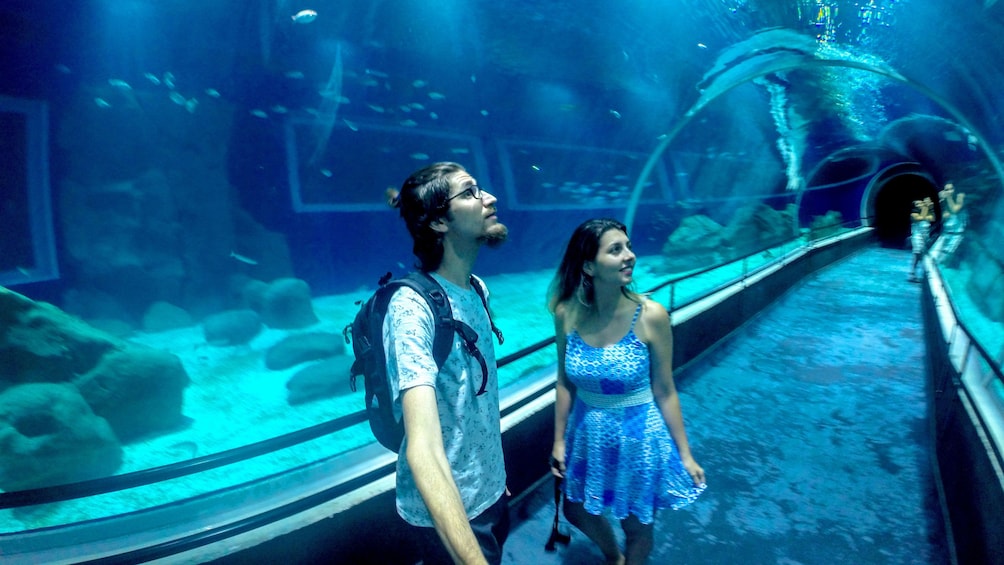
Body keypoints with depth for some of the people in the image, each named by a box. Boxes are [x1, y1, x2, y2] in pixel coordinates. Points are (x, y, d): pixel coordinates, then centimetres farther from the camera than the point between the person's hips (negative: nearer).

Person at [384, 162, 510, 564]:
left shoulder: (477, 289, -2)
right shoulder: (414, 306, -27)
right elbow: (423, 450, -37)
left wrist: (493, 472, 14)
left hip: (489, 487, 7)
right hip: (450, 509, -7)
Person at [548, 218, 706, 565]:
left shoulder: (650, 316, -21)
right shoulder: (567, 313, -14)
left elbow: (665, 392, -12)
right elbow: (564, 382, -2)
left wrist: (684, 454, -5)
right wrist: (559, 441, 4)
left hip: (639, 436, -3)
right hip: (588, 435, 3)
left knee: (636, 527, 18)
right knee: (576, 511, 25)